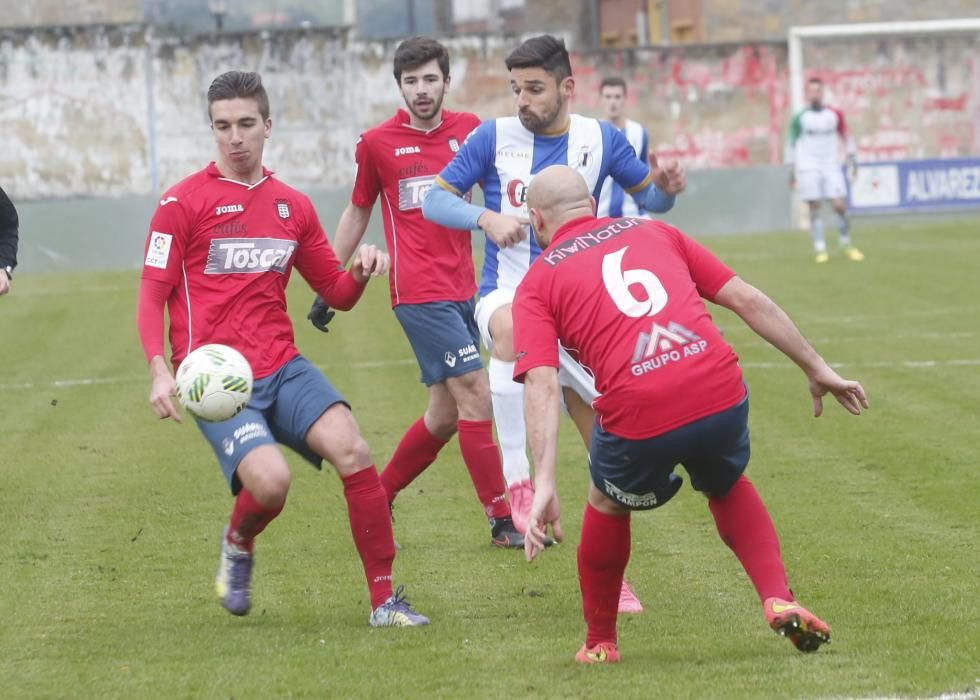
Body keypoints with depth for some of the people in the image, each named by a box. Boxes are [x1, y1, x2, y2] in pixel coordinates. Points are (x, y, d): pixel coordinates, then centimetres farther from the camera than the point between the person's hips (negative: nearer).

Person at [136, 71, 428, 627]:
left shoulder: (294, 206, 14)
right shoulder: (184, 201, 0)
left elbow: (337, 294, 20)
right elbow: (152, 296, -1)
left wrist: (360, 273, -4)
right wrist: (159, 369, -17)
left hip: (283, 367, 4)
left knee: (353, 450, -21)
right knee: (271, 480, -26)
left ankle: (385, 597, -11)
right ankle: (238, 545, 11)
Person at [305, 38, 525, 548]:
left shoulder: (468, 130, 7)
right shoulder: (378, 143, 2)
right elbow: (357, 213, 12)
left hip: (462, 290, 5)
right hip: (418, 292, -5)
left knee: (445, 416, 8)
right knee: (475, 392, -13)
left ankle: (376, 501, 26)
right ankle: (503, 522, -8)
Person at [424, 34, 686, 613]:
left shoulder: (600, 140, 1)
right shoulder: (495, 137, -3)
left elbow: (649, 197, 12)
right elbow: (434, 199, 0)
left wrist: (665, 187, -12)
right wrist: (486, 218, -19)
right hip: (507, 296, -3)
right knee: (512, 327, -42)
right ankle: (517, 480, -38)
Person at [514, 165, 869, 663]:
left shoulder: (538, 282, 13)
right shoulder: (652, 233, 24)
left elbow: (541, 384, -3)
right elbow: (748, 300, 18)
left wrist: (544, 486, -11)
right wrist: (817, 370, 24)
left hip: (638, 419, -3)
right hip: (721, 396, 3)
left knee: (608, 505, 31)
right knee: (728, 489, 34)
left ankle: (599, 643, 38)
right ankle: (779, 600, 16)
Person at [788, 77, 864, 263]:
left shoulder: (834, 115, 7)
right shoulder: (799, 118, 2)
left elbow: (845, 136, 16)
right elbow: (792, 143, 6)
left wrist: (851, 157, 8)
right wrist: (792, 169, 2)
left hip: (831, 166, 1)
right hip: (808, 168, -1)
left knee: (839, 206, -7)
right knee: (814, 208, -6)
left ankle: (846, 245, 8)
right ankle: (820, 249, -4)